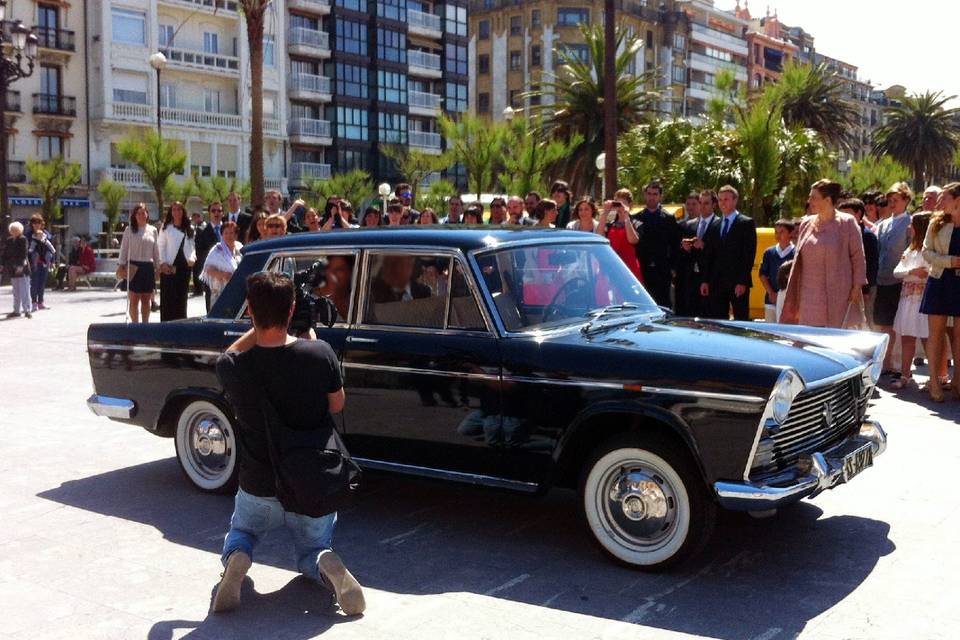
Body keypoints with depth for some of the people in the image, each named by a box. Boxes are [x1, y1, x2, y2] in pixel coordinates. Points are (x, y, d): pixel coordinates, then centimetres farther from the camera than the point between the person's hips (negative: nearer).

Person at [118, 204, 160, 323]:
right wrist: (122, 265, -4)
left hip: (148, 267, 3)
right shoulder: (129, 230, 1)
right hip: (133, 267, -3)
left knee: (146, 300, 8)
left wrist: (158, 267, 10)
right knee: (134, 299, -1)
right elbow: (123, 249, 2)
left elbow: (156, 250, 12)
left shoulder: (153, 230, 9)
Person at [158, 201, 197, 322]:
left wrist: (192, 258, -5)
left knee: (181, 296, 6)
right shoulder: (166, 227, 4)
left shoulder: (189, 229, 12)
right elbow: (161, 246, 0)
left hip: (185, 266, 3)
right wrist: (163, 263, -10)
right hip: (169, 267, -3)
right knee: (168, 296, -4)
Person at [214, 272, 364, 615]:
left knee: (241, 533, 31)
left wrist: (257, 329, 4)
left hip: (258, 489, 0)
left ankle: (235, 559, -4)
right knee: (312, 550, 25)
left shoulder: (232, 367, -19)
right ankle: (326, 565, -11)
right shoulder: (320, 354, -20)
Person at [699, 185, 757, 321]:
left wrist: (743, 281, -14)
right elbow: (708, 255, 14)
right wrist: (704, 280, 4)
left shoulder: (746, 223, 0)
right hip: (717, 283, 5)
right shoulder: (714, 226, 15)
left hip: (738, 283, -5)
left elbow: (749, 254, -7)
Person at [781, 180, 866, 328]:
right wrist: (795, 295, 13)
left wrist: (857, 286, -8)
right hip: (810, 296, 4)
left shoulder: (847, 223, -3)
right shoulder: (806, 224, 11)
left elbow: (858, 257, -2)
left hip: (838, 296, -4)